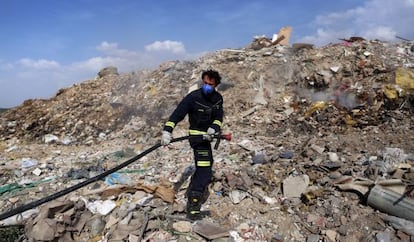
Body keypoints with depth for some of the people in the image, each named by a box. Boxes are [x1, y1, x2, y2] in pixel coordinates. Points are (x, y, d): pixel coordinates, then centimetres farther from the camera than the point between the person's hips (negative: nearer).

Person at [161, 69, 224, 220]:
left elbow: (218, 118, -3)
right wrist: (167, 131, -34)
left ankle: (193, 189, 44)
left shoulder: (218, 98, 1)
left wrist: (212, 129, -23)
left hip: (209, 136, 8)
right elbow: (177, 114, -23)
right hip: (198, 137, -8)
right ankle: (192, 206, -9)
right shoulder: (193, 97, -18)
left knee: (207, 164, 23)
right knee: (205, 171, -15)